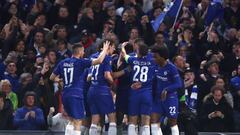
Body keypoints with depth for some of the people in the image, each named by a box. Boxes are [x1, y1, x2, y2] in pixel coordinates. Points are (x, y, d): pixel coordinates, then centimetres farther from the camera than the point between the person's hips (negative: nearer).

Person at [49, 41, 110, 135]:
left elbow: (52, 78, 15)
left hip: (65, 95, 6)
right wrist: (105, 50, 3)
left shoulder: (62, 63, 10)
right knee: (77, 123, -5)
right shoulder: (80, 62, -6)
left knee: (72, 121, 20)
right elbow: (99, 61, -13)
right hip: (76, 95, -6)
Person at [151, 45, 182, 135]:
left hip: (170, 98, -6)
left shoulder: (171, 68, -17)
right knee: (153, 120, -3)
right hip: (157, 97, 6)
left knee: (172, 122, 5)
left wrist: (166, 90, -30)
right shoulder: (156, 66, 1)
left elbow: (178, 84, -18)